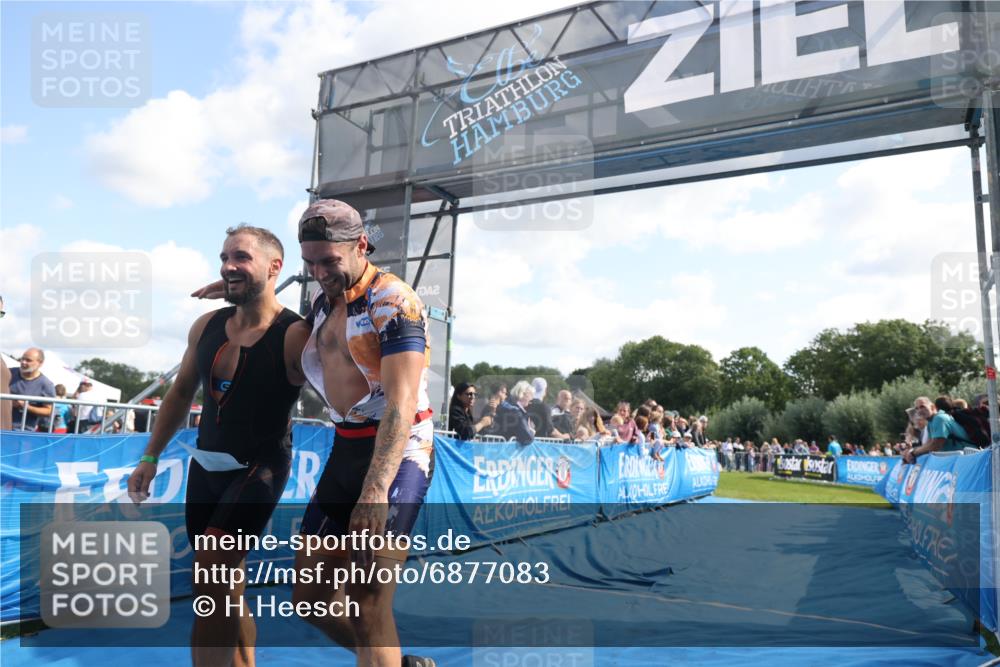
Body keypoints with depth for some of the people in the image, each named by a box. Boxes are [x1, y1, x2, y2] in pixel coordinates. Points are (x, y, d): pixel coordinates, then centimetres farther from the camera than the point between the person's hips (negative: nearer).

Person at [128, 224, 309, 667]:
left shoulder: (295, 335, -18)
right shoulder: (206, 327, 2)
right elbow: (181, 393, 14)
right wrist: (151, 457, 14)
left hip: (259, 469, -7)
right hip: (205, 465, 7)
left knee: (211, 580, -19)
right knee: (226, 588, 16)